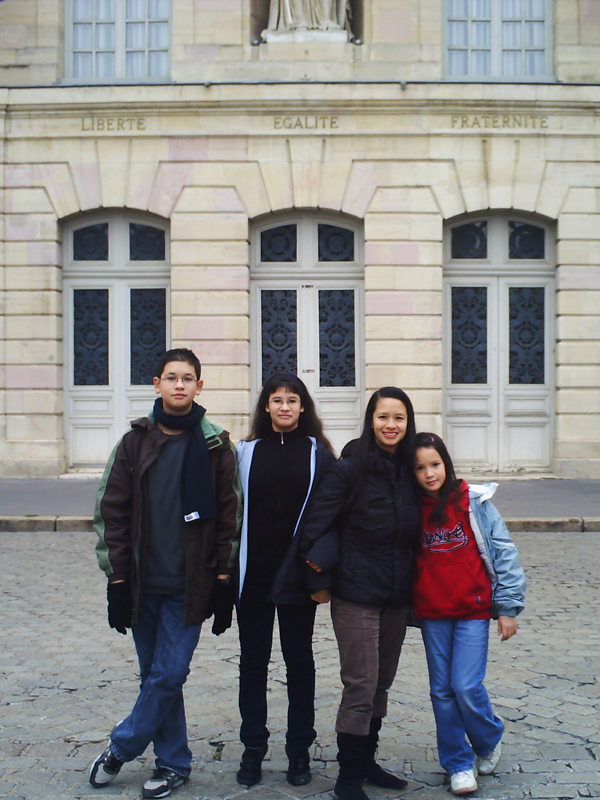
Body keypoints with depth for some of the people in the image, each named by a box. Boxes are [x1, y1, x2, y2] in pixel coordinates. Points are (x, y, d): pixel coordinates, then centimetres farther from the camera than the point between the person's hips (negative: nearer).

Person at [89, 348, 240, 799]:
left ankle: (120, 749, 19)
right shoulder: (135, 443, 4)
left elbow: (230, 515, 0)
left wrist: (223, 581, -3)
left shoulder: (216, 447, -1)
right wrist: (117, 578, -1)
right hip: (143, 584, 2)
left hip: (189, 587, -2)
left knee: (167, 676, -3)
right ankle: (174, 763, 26)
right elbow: (112, 511, 3)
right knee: (156, 676, 10)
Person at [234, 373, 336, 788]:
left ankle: (300, 750, 22)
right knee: (253, 661, 9)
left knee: (299, 660, 10)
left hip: (297, 574, -1)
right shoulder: (247, 452, 3)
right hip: (252, 574, 1)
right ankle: (253, 749, 22)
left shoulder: (319, 454, 0)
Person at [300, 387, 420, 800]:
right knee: (360, 687, -2)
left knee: (381, 684, 16)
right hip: (357, 595, -6)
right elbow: (315, 523, -13)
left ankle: (367, 761, 31)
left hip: (397, 596, 6)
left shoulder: (408, 472, 4)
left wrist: (410, 583, 11)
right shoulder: (349, 470, -12)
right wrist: (319, 567, -12)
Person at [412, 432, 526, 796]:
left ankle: (489, 741, 24)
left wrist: (508, 607, -4)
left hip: (474, 611, -3)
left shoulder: (475, 502, -7)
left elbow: (504, 553, -4)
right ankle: (459, 763, 24)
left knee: (467, 686, -6)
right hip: (432, 614, 3)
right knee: (442, 690, 8)